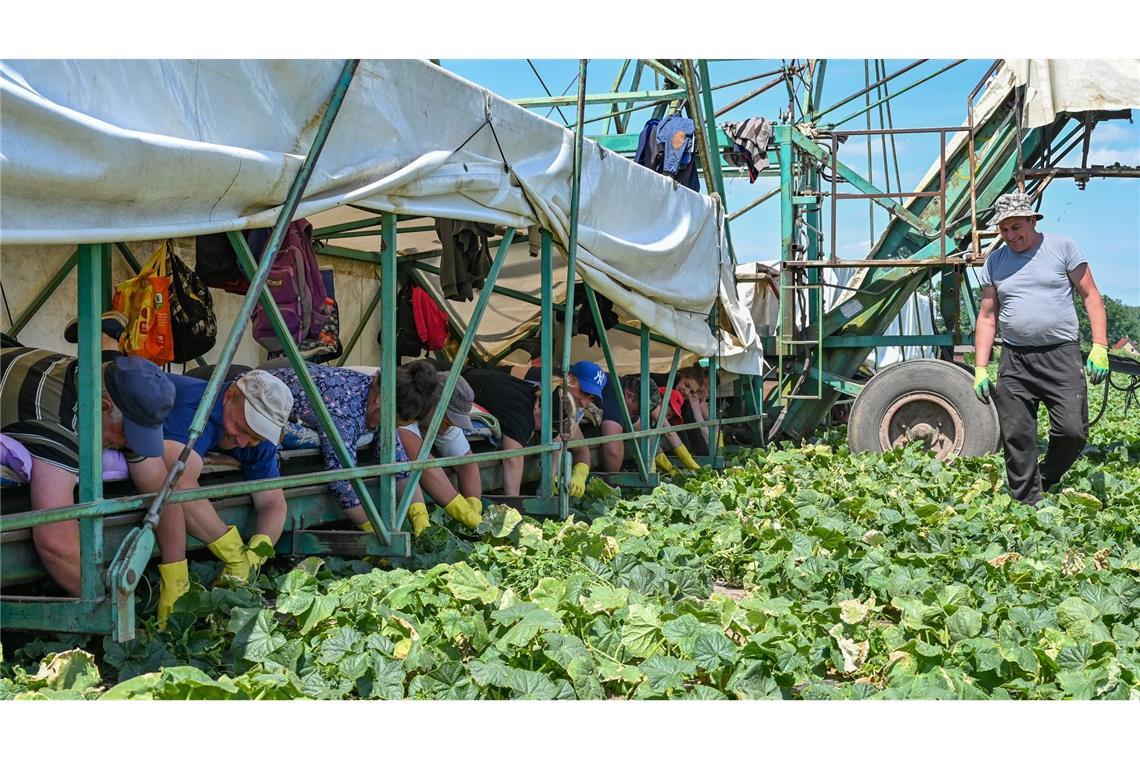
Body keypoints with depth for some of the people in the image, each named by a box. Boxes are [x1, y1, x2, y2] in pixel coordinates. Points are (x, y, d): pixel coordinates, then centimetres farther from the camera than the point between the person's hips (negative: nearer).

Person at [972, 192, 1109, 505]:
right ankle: (1028, 505, 9)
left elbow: (1090, 296, 4)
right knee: (1016, 439, -1)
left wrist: (1099, 346, -6)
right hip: (1014, 362, 2)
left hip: (1061, 355, -2)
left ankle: (1045, 482, 15)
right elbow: (987, 317, 13)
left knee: (1073, 431, -11)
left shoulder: (1062, 248, 3)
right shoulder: (994, 262, 11)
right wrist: (980, 368, 6)